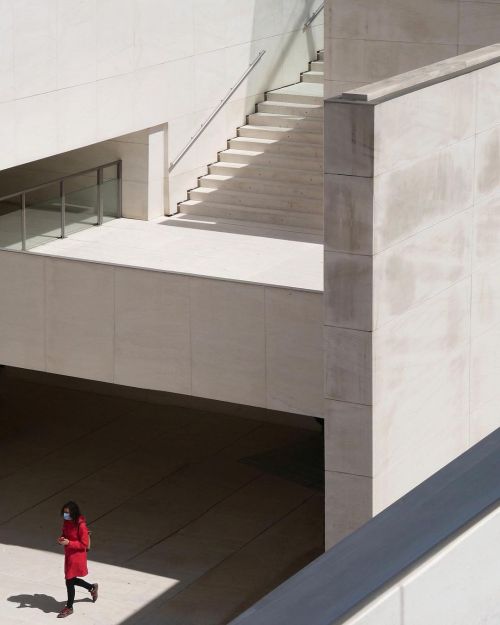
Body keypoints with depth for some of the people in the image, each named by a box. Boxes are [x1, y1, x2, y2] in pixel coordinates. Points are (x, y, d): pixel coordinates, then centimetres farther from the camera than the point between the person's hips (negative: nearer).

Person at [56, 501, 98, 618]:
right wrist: (61, 539, -8)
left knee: (69, 581, 2)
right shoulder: (67, 522, -1)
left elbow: (84, 544, -20)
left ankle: (69, 608, 21)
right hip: (68, 555, 8)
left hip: (77, 556, -8)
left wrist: (68, 543, -28)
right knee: (72, 579, 19)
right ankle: (92, 587, 45)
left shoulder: (81, 525, -24)